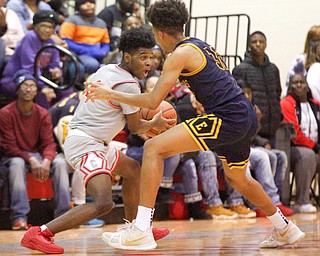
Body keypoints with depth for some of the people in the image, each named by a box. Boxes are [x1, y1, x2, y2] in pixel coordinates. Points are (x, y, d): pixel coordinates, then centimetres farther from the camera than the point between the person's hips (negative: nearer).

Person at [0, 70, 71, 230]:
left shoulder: (42, 114, 0)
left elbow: (48, 143, -4)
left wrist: (46, 161, -27)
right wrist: (31, 160, -28)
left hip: (37, 155, 4)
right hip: (15, 156, -4)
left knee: (60, 162, -23)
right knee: (17, 164, -38)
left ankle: (63, 214, -24)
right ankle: (19, 217, -39)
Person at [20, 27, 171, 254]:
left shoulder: (106, 70, 13)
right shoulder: (128, 85, -13)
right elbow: (135, 127, -1)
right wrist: (154, 123, 19)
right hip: (85, 144, -11)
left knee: (133, 169, 28)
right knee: (104, 203, -25)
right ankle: (38, 234, -26)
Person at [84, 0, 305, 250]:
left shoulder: (180, 54, -5)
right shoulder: (201, 46, 22)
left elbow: (153, 101, -10)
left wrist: (112, 94, -1)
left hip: (227, 117, -10)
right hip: (247, 117, 10)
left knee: (154, 148, -13)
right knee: (237, 178, 33)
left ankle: (142, 230, -21)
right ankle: (285, 229, 46)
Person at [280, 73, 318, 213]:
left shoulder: (315, 105, 18)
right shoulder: (287, 103, -2)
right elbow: (294, 133, -12)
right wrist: (315, 147, -13)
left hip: (313, 149, 6)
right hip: (292, 149, -6)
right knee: (307, 155, -36)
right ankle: (302, 202, -34)